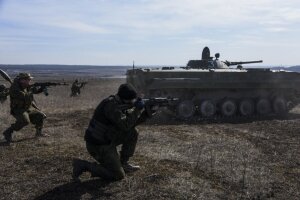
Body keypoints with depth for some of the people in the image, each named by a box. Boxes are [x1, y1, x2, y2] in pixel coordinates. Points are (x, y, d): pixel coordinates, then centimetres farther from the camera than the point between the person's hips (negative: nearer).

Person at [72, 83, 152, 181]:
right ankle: (83, 165, -3)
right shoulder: (111, 105, -24)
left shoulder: (119, 103, 5)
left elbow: (131, 123, 11)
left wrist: (146, 113, -1)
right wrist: (137, 109, -20)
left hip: (107, 140, 9)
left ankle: (123, 163, 16)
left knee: (133, 133, 7)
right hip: (98, 146, -9)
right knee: (118, 175, -7)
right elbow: (125, 126, -30)